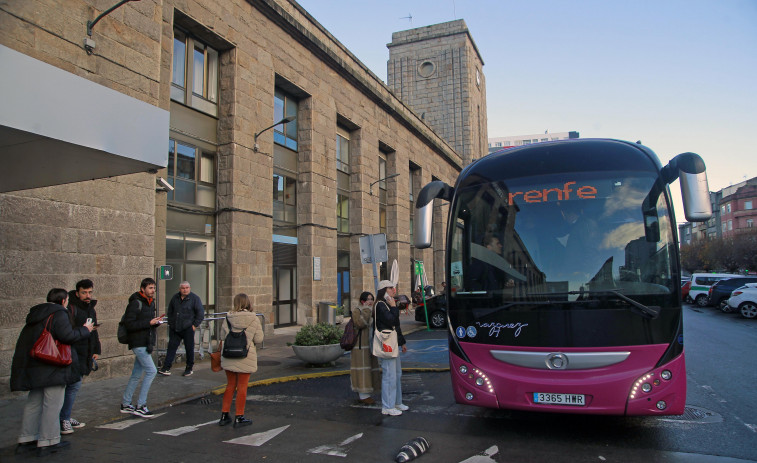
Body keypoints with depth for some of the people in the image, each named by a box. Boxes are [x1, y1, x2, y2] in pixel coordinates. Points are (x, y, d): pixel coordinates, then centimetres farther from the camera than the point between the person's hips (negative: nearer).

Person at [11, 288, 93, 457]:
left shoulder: (36, 314, 14)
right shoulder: (58, 314, -13)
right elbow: (67, 336, -23)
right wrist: (84, 329, -7)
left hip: (34, 366, 9)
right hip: (51, 367, -9)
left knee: (34, 402, 18)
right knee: (52, 404, -1)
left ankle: (26, 439, 25)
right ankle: (47, 442, 4)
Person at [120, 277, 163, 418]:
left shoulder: (151, 303, 14)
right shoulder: (136, 303, -13)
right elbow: (129, 324, -19)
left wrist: (156, 321, 1)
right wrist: (149, 322, -22)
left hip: (147, 343, 9)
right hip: (138, 343, -9)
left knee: (137, 375, 14)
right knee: (151, 371, -12)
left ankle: (125, 404, 25)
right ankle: (140, 406, -5)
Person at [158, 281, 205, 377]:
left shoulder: (195, 298, -5)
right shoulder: (175, 297, 9)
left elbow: (201, 313, -5)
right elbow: (169, 311, 22)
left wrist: (195, 325, -9)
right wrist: (170, 322, 13)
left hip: (188, 329, -4)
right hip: (174, 329, 4)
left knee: (189, 348, 4)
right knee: (172, 347, 2)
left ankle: (189, 368, 17)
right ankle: (166, 368, 4)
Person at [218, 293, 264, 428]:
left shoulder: (228, 318, -3)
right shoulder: (254, 319, -9)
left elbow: (223, 336, 3)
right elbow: (259, 339, -6)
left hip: (228, 356, 3)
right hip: (245, 356, -3)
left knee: (230, 385, 17)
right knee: (242, 387, 7)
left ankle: (224, 415, 23)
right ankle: (239, 418, 13)